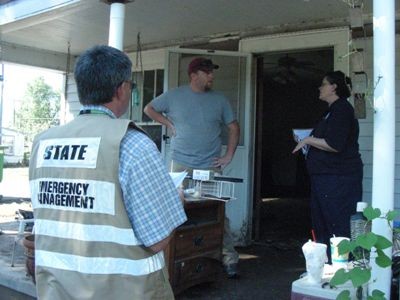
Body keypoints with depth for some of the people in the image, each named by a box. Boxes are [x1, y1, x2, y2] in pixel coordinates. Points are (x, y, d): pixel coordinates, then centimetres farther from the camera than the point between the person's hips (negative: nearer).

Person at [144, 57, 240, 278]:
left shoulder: (219, 99, 6)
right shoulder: (174, 96, 3)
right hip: (181, 164, 0)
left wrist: (228, 156, 3)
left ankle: (229, 258, 8)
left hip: (210, 167, 0)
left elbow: (233, 127, 12)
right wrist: (168, 123, 1)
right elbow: (149, 109, 14)